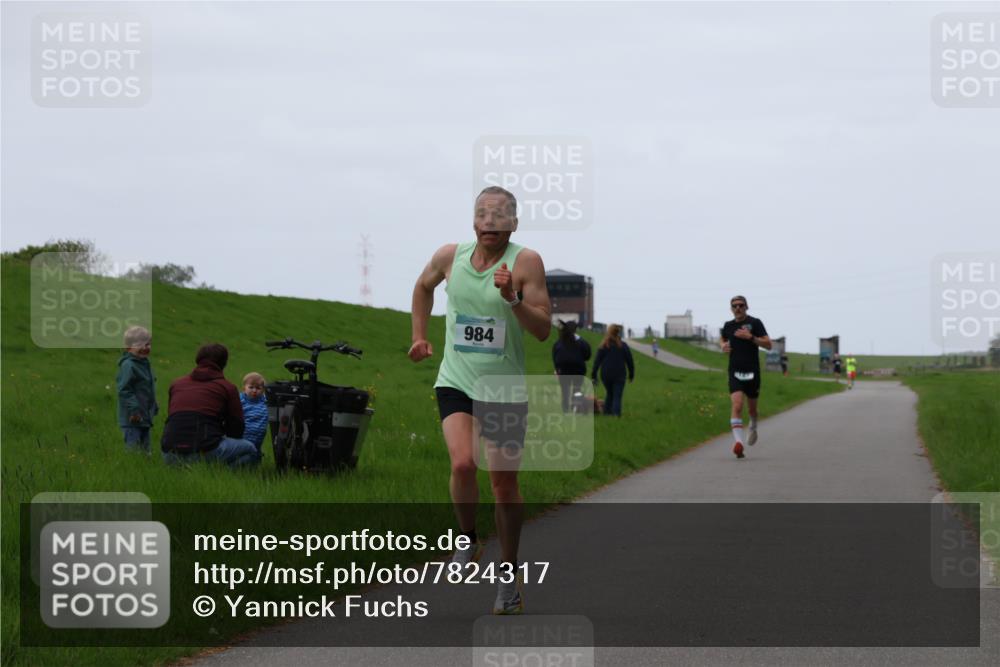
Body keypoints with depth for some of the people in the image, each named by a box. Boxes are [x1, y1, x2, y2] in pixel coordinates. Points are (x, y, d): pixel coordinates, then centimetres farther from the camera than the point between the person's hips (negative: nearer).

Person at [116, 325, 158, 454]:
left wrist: (154, 407, 28)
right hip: (132, 419, -9)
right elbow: (124, 390, -21)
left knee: (145, 447, 14)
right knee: (133, 446, -10)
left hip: (144, 416, 9)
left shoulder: (145, 364, 14)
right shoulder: (128, 366, -16)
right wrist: (134, 409, -24)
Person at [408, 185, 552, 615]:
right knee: (462, 464, -22)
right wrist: (420, 336, 18)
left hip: (505, 389, -1)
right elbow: (423, 287, 23)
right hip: (456, 382, 1)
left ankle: (509, 575, 22)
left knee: (505, 485, 6)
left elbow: (543, 330, -15)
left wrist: (513, 299, -30)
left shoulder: (525, 262, -11)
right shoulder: (450, 256, -1)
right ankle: (468, 542, 4)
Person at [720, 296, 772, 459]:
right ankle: (738, 442, -28)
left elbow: (768, 345, -8)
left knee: (752, 408, 14)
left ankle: (753, 428, 48)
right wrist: (723, 346, 6)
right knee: (737, 405, -19)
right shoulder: (728, 326, 8)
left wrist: (751, 337, -20)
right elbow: (723, 340, 30)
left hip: (752, 372, -1)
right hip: (735, 372, 1)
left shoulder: (755, 323, -3)